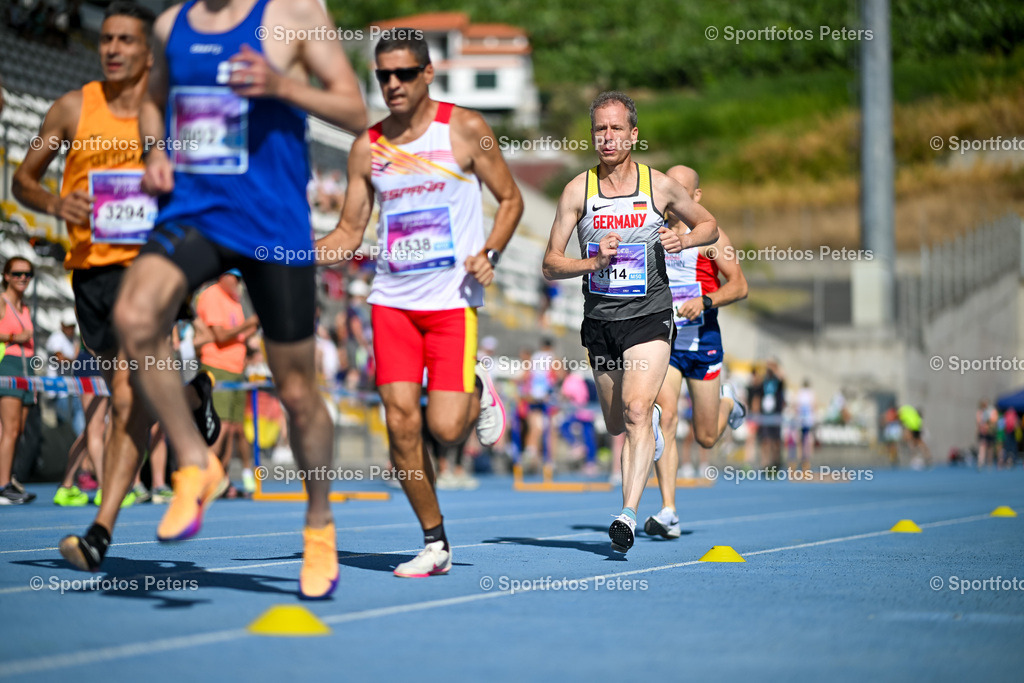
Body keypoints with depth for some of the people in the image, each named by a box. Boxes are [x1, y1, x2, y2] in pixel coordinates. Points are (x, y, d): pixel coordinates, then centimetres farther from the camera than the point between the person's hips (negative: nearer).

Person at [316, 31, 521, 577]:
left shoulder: (464, 130, -2)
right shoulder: (367, 148, 7)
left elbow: (510, 199, 6)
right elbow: (349, 233, 11)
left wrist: (490, 253, -10)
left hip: (453, 298, -3)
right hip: (391, 300, 3)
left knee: (445, 429, -12)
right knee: (400, 422, -5)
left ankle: (478, 394, 25)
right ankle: (435, 543, 10)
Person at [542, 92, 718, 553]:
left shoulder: (659, 186, -2)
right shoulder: (577, 191, -1)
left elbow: (709, 225, 14)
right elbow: (550, 265, 0)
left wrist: (683, 239, -8)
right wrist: (593, 262, -19)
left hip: (649, 318, -3)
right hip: (599, 322, 3)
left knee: (637, 410, -22)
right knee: (617, 425, 14)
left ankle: (629, 513, -25)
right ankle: (651, 426, 49)